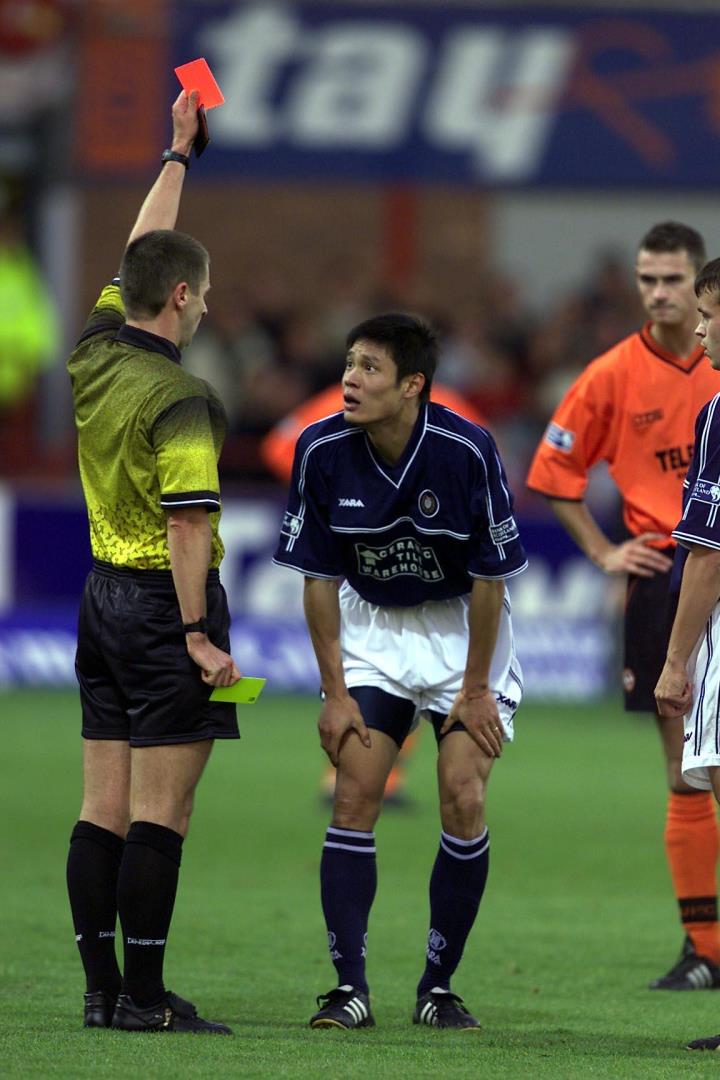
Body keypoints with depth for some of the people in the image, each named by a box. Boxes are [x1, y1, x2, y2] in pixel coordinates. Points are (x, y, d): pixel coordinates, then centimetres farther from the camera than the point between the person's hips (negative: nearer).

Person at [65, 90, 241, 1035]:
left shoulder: (95, 356, 5)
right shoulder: (178, 401, -17)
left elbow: (138, 253, 21)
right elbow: (187, 523, -21)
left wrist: (179, 153, 31)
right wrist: (198, 634, -20)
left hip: (103, 593, 8)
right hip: (164, 601, -8)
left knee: (104, 807, 8)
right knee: (159, 814, -7)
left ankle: (101, 988, 10)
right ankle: (143, 997, -7)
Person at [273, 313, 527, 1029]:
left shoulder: (466, 451, -25)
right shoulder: (323, 451, -17)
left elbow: (489, 579, -14)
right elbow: (320, 578, -6)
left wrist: (475, 690, -11)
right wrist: (335, 692, -8)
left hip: (461, 626, -2)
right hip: (371, 627, 2)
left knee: (463, 803, -11)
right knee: (354, 797, -10)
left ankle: (437, 988, 2)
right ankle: (350, 988, -7)